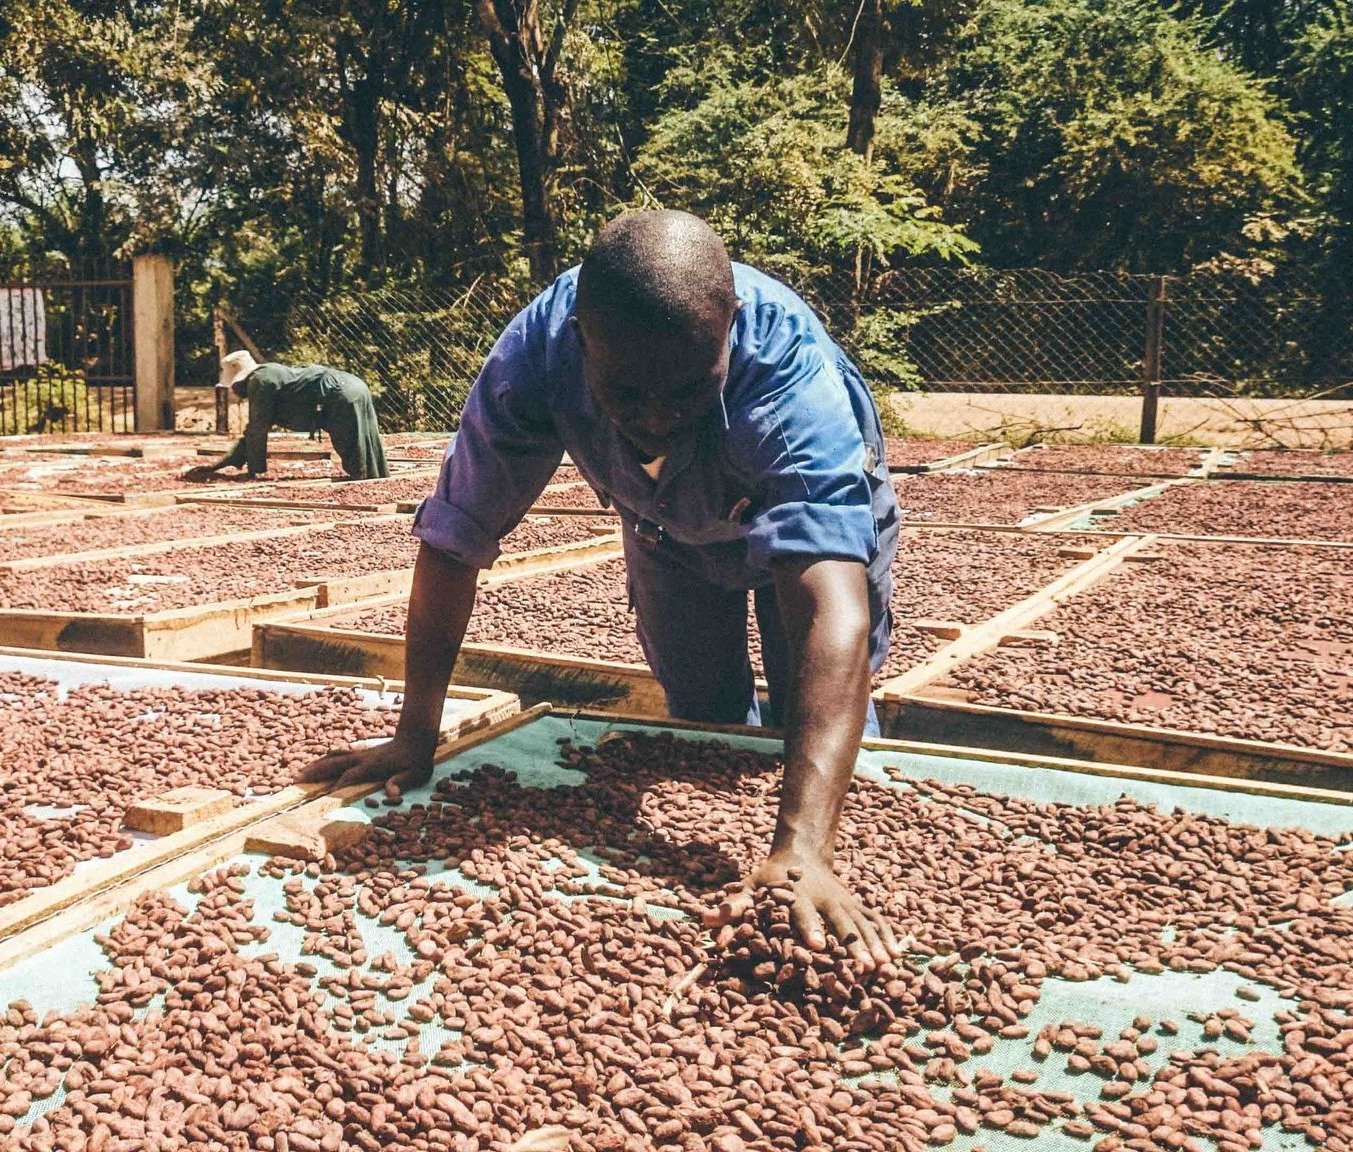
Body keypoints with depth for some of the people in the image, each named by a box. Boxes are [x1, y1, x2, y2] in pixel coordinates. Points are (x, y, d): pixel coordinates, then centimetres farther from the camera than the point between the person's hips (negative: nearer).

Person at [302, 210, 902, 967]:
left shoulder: (791, 372, -47)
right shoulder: (537, 352, -39)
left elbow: (831, 605, -58)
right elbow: (455, 540, -30)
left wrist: (804, 849, -68)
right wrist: (415, 737, -29)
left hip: (814, 502, -2)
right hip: (670, 522, 2)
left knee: (817, 721, -2)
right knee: (706, 720, 10)